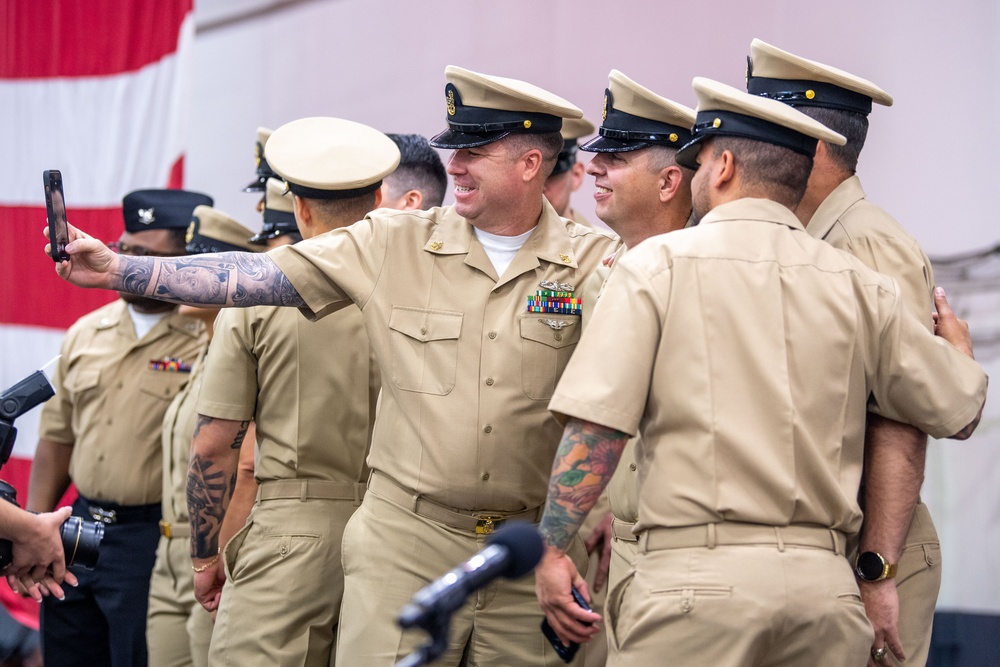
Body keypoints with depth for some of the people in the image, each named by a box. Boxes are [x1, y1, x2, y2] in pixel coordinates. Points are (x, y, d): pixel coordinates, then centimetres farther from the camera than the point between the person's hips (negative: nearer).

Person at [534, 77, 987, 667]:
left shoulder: (659, 263, 1)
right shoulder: (859, 286, 10)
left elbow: (595, 425, -7)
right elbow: (958, 412, 18)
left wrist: (552, 547, 0)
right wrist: (958, 343, 40)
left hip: (696, 574, -4)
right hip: (825, 581, 4)